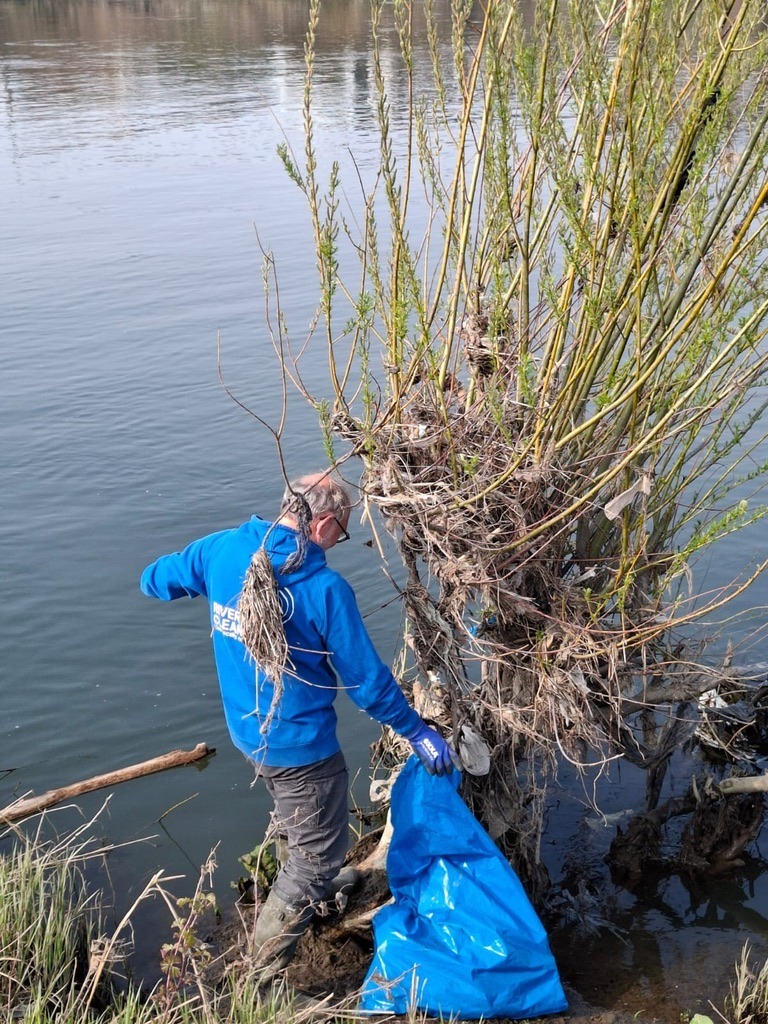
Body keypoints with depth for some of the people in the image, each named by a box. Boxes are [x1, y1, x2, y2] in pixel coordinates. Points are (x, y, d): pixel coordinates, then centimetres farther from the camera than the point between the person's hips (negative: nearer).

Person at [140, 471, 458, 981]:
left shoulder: (221, 549, -9)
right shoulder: (325, 588, -26)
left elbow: (154, 580, 7)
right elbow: (367, 679, -19)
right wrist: (417, 732, -5)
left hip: (247, 729, 7)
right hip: (298, 743, -7)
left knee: (299, 822, 34)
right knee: (319, 852, 12)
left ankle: (318, 883, 58)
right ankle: (265, 973, 21)